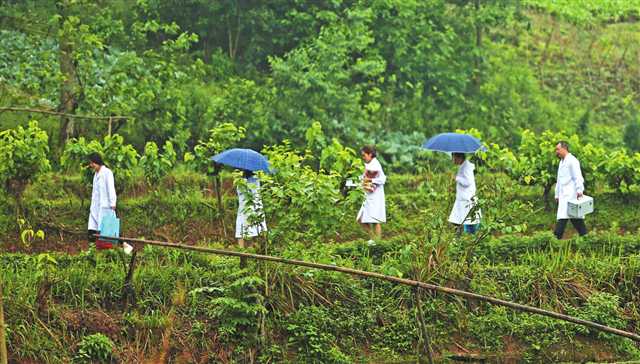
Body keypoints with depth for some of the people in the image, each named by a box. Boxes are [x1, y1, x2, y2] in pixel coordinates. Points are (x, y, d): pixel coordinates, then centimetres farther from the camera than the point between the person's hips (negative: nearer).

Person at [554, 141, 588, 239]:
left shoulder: (572, 161, -7)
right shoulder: (562, 162, 22)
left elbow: (578, 177, -16)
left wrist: (579, 190, -25)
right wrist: (557, 195, 26)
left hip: (571, 194, -9)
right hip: (563, 195, 9)